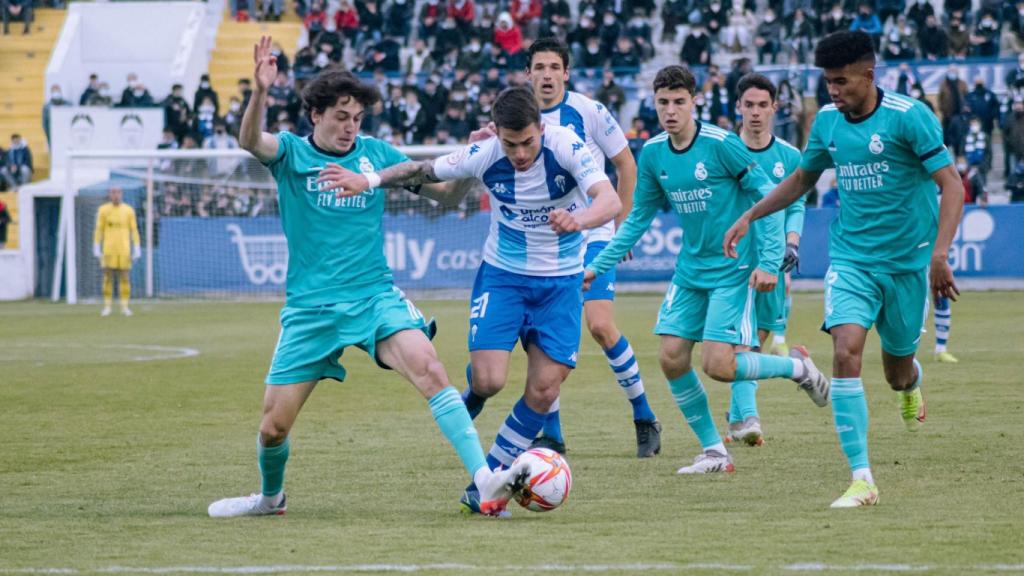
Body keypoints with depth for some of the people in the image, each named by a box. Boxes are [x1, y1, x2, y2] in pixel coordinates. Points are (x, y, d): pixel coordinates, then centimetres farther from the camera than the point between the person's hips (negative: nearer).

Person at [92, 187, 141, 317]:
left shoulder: (129, 210, 2)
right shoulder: (103, 210, 0)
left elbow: (134, 231, 4)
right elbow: (99, 230, 2)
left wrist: (137, 250, -1)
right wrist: (96, 250, -3)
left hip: (124, 250, 1)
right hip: (108, 249, -1)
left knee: (125, 278, -1)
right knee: (108, 278, -1)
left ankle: (125, 307, 7)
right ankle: (107, 307, 7)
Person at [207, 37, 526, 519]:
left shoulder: (375, 153, 7)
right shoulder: (291, 153, 0)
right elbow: (250, 141, -22)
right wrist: (260, 92, -42)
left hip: (375, 297, 0)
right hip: (310, 309, 0)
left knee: (427, 366, -27)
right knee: (273, 425, 1)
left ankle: (486, 482, -34)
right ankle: (270, 497, 34)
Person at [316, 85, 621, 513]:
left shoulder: (566, 147, -21)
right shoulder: (484, 155, -15)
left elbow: (610, 200, -35)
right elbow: (424, 171, 1)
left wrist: (578, 220, -55)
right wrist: (368, 180, -8)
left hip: (561, 282, 0)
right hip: (502, 274, 0)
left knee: (544, 390, -6)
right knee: (488, 381, -16)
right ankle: (468, 397, 23)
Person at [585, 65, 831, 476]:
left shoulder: (721, 144, -16)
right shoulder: (653, 154, 2)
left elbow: (768, 197, -12)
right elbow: (638, 218, 13)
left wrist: (769, 262, -16)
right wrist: (598, 266, 9)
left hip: (733, 269, -6)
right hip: (690, 269, 6)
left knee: (718, 365, -15)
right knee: (671, 360, -2)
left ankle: (797, 367, 12)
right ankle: (714, 452, 12)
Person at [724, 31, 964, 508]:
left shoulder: (908, 116, -14)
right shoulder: (827, 121, 3)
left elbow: (952, 186, -16)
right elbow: (802, 179, 21)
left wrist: (939, 253, -27)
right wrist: (749, 217, 14)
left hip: (906, 260, -3)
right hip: (850, 259, 3)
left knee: (897, 369, 11)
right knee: (846, 352, -20)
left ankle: (912, 381, 54)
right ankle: (861, 479, -19)